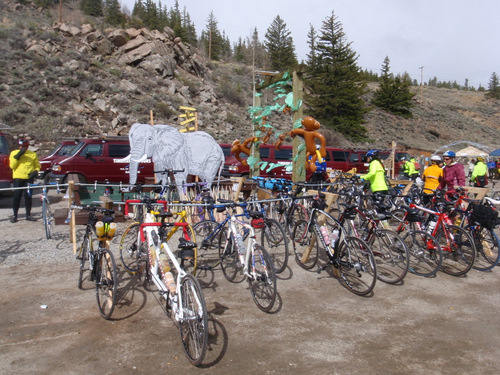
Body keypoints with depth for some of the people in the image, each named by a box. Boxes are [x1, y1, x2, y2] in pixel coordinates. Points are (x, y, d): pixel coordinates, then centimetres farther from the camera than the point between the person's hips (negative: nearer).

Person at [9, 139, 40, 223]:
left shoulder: (33, 154, 9)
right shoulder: (14, 153, 6)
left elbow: (37, 165, 16)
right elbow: (12, 166, -4)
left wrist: (36, 172, -4)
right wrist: (18, 156, -12)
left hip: (29, 178, 1)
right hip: (18, 178, -1)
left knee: (28, 196, 3)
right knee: (17, 196, -1)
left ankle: (28, 215, 13)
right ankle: (15, 215, 8)